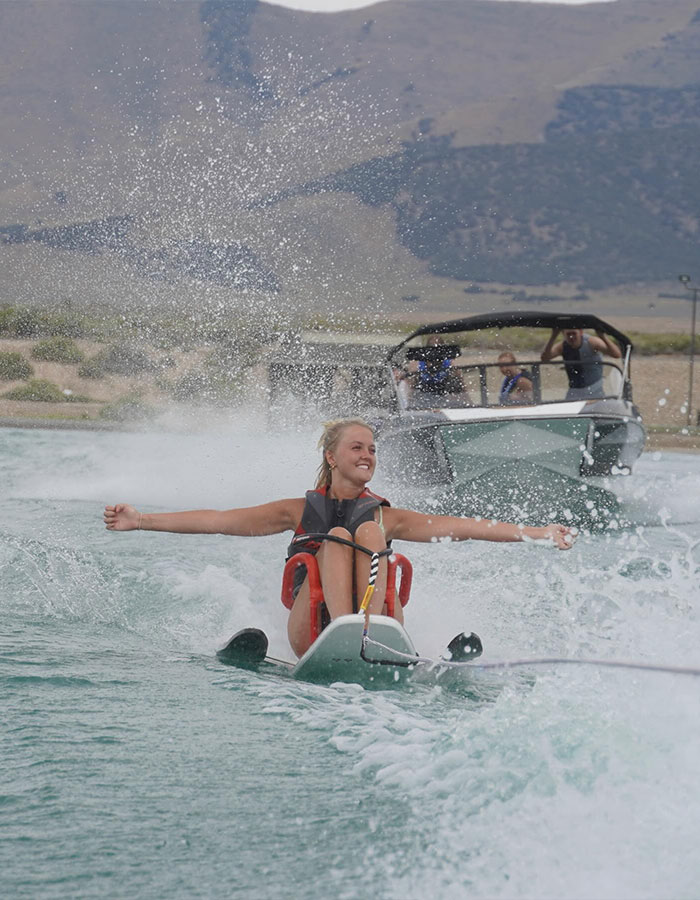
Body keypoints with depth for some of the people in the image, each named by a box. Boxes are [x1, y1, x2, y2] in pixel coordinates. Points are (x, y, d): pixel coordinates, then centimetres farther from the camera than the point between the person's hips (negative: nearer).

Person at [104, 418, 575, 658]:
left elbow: (459, 527, 9)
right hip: (312, 633, -1)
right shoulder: (301, 510, 17)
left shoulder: (388, 516, 18)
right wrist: (140, 520, 4)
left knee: (369, 529, -16)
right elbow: (220, 521, 11)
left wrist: (537, 534, 0)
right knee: (337, 536, -19)